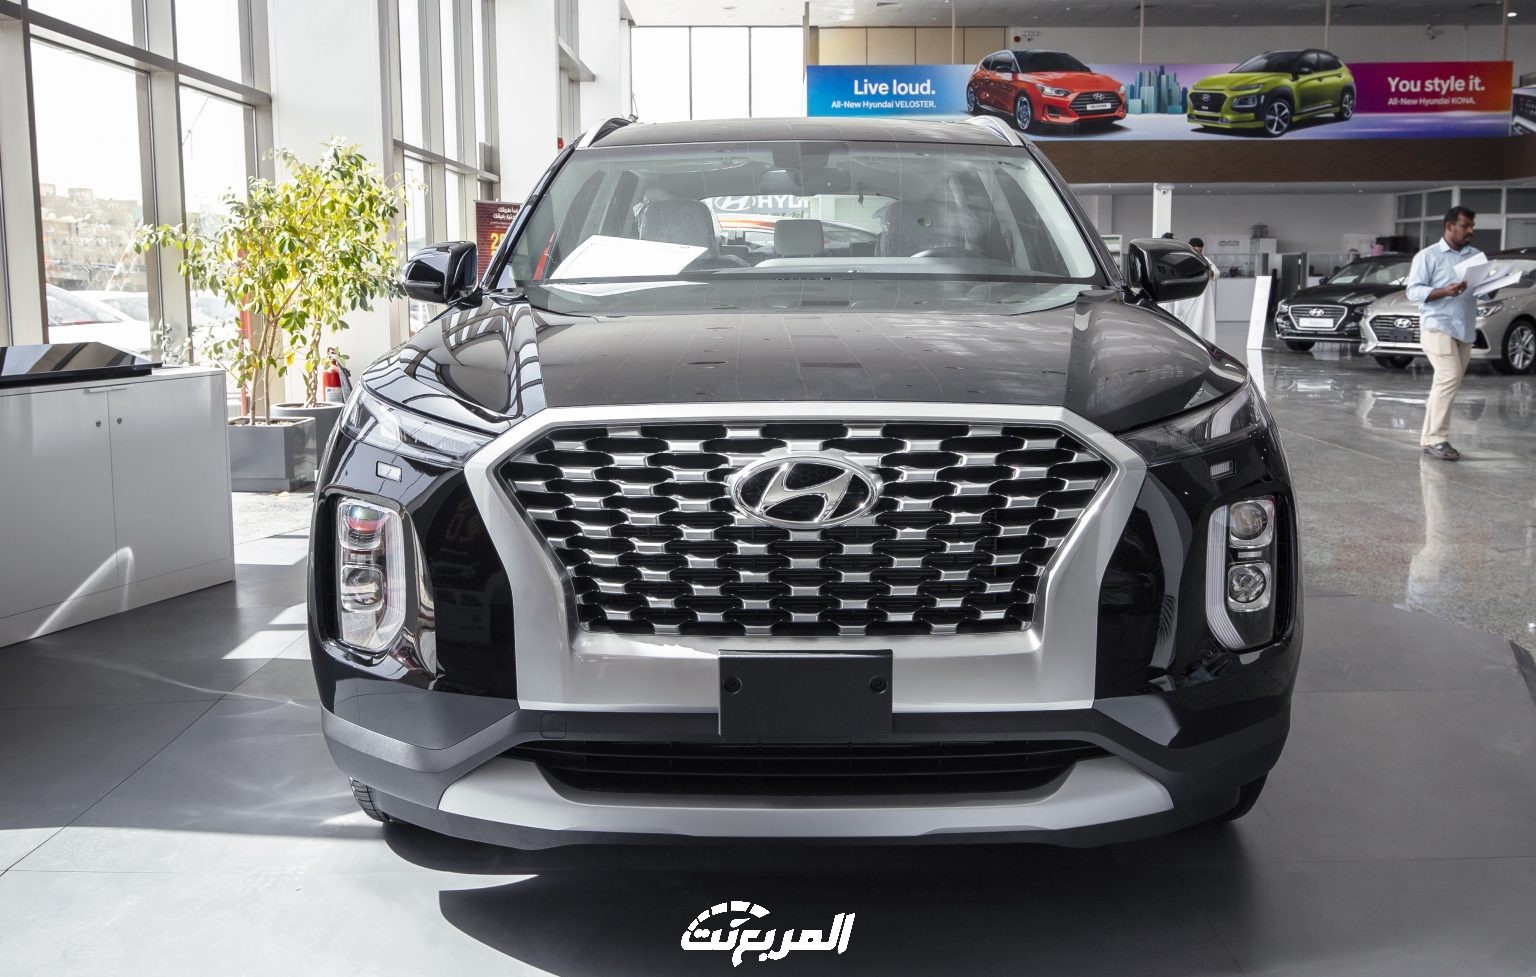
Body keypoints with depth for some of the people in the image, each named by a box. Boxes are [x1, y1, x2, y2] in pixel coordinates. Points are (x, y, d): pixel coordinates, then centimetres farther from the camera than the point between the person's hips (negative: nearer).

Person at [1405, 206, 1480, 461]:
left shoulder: (1476, 255, 15)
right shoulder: (1428, 256, -1)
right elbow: (1413, 291, -6)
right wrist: (1445, 291, -20)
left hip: (1465, 330, 6)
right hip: (1438, 326, -6)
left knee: (1446, 384, 5)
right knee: (1449, 379, -18)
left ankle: (1430, 437, 10)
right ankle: (1435, 439, -16)